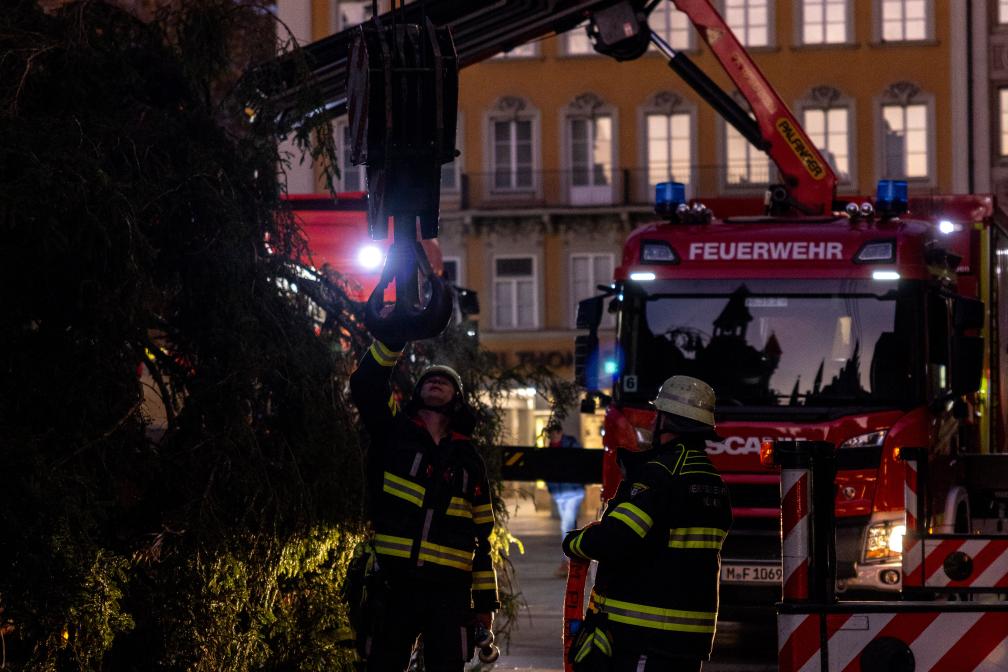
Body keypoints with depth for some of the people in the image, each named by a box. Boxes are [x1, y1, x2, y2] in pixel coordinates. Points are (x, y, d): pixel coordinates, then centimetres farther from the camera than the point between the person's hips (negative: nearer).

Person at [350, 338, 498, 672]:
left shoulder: (468, 459, 14)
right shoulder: (394, 432, 10)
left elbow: (482, 537, 14)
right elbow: (365, 384, -8)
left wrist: (485, 601, 10)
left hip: (449, 591, 1)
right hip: (393, 583, -1)